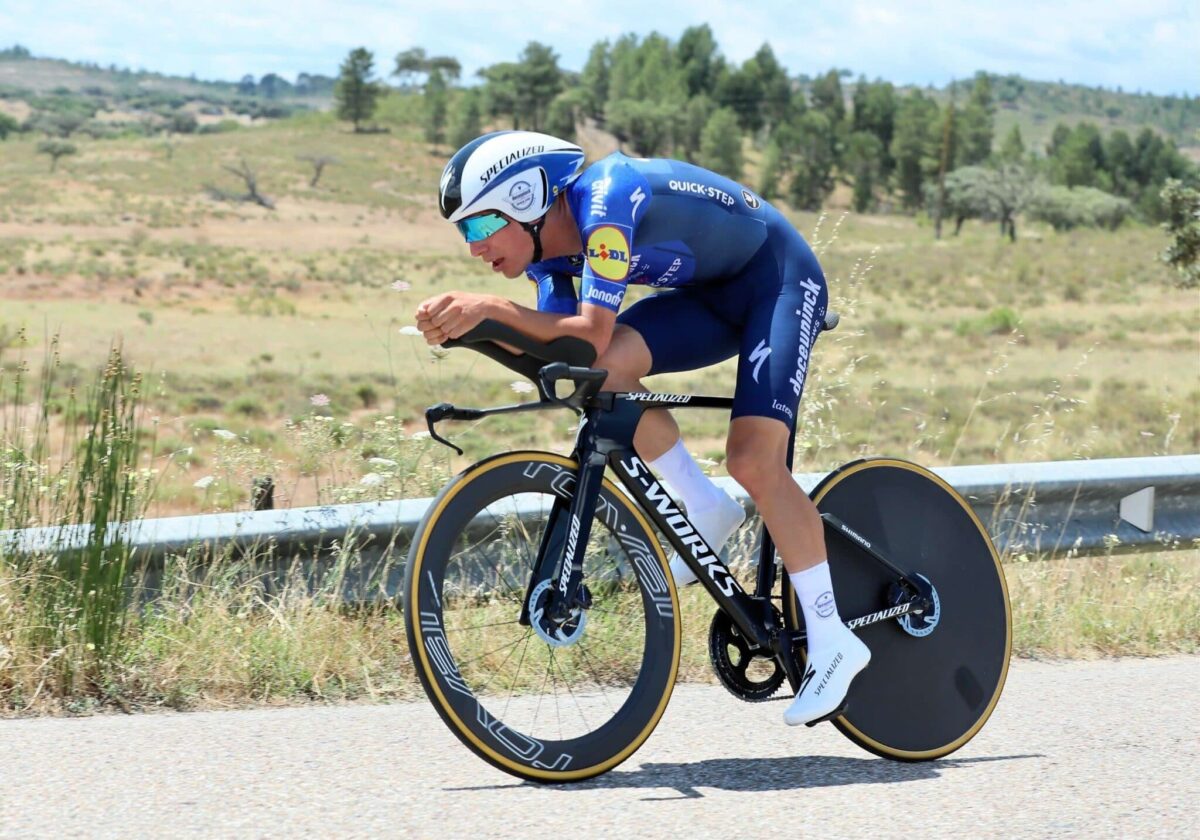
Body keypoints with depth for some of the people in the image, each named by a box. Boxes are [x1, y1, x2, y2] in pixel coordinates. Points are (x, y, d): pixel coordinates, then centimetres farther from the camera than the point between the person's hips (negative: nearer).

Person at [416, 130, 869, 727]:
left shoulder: (605, 198, -31)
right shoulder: (548, 247, -6)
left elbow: (593, 334, -37)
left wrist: (492, 308, -45)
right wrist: (470, 325, -27)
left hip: (778, 275, -8)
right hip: (710, 295, 8)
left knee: (753, 460, -20)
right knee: (605, 371, -19)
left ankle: (832, 642, -10)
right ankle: (707, 511, 0)